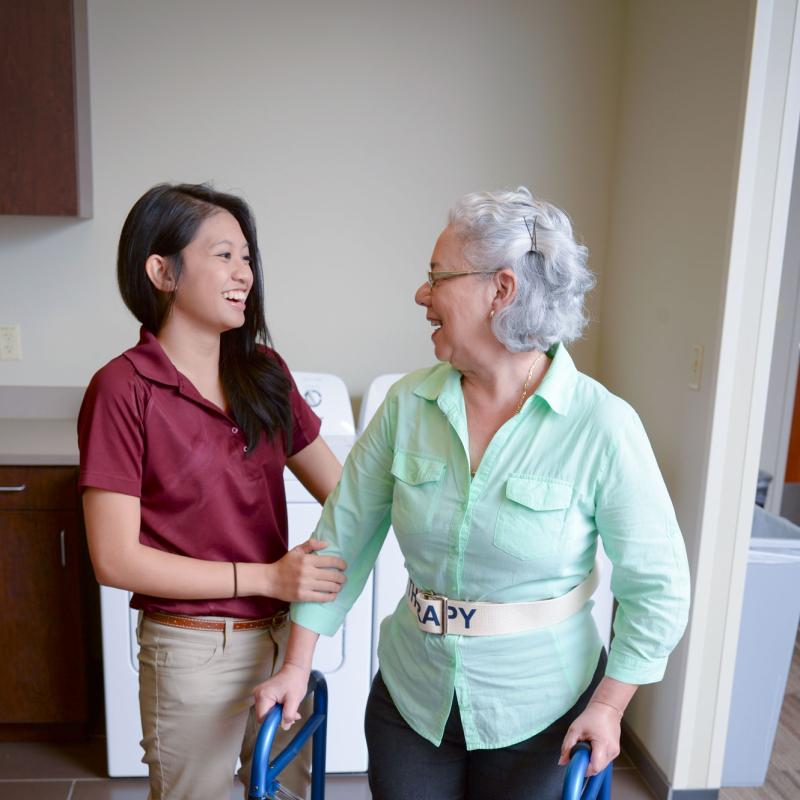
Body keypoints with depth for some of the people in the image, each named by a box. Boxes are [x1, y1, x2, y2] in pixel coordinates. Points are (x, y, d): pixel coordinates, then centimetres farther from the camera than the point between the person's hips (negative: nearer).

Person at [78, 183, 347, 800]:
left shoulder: (264, 372, 1)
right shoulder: (124, 389, -15)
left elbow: (343, 489, 3)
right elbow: (116, 559, -16)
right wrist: (266, 577, -19)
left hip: (283, 636, 5)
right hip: (194, 650, -5)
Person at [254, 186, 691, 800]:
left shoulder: (602, 425, -19)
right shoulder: (409, 403, -9)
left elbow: (656, 588, -10)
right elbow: (345, 534, -3)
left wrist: (607, 707, -11)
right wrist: (297, 666, -2)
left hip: (540, 712, -2)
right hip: (411, 696, 3)